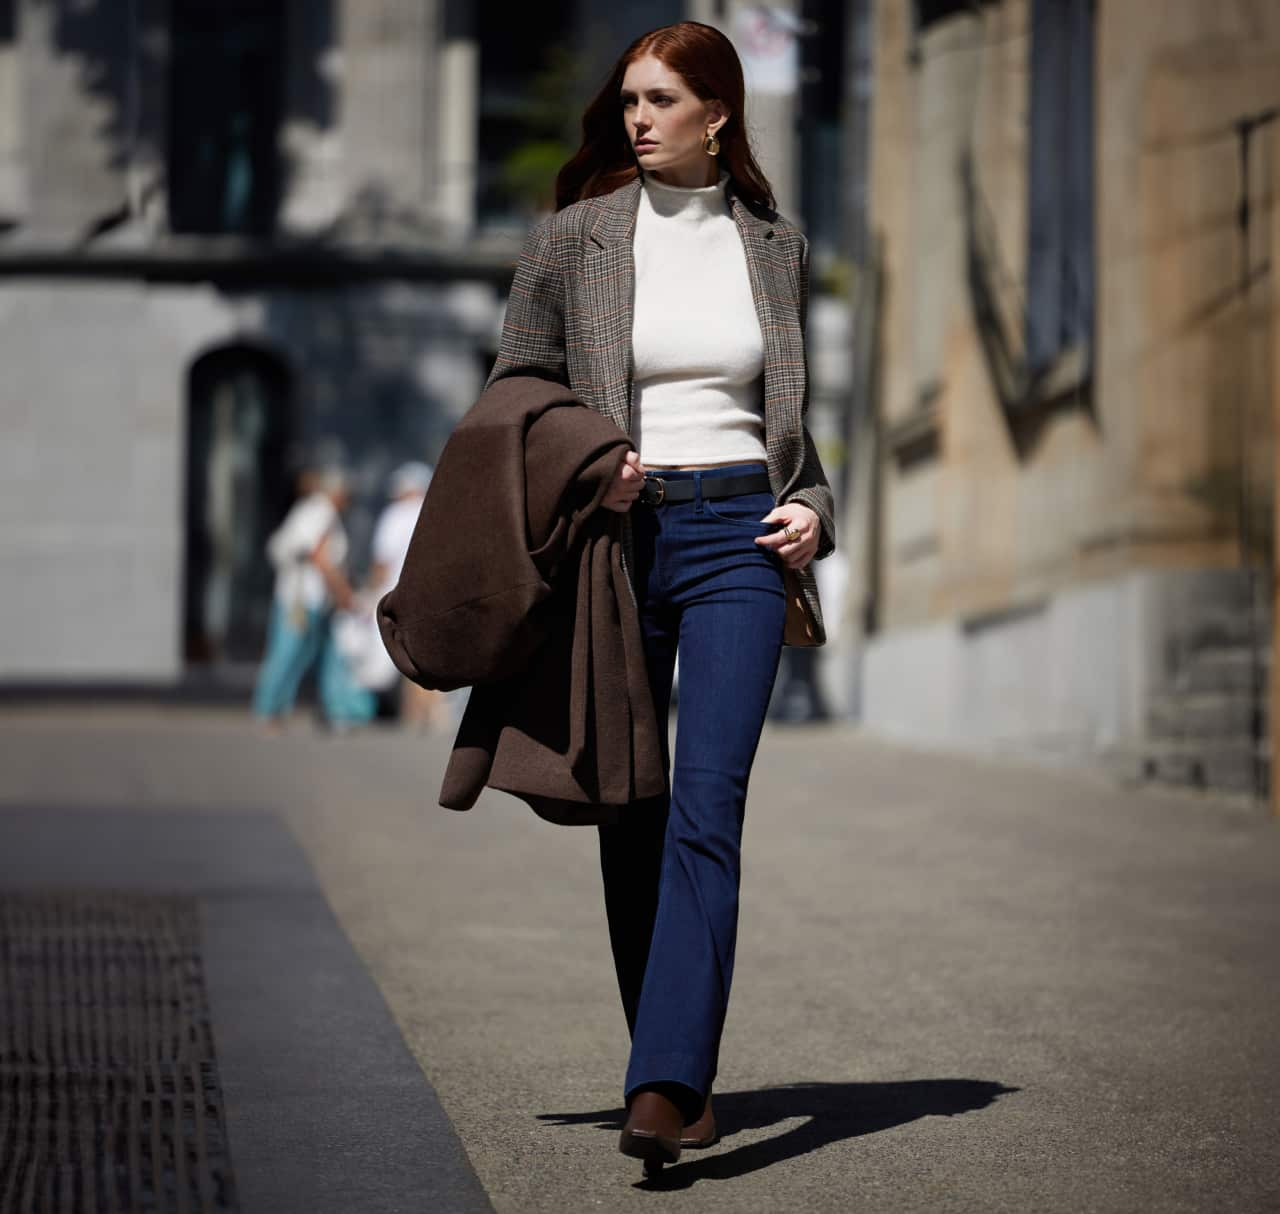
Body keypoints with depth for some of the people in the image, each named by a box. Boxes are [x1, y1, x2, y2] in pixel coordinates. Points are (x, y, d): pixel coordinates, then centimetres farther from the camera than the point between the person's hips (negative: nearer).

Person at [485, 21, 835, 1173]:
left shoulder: (776, 247, 10)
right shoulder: (571, 242, 4)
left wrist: (811, 506, 4)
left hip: (738, 536, 0)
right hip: (616, 541, 1)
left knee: (708, 805, -15)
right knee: (633, 817, 4)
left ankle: (665, 1086, -21)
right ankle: (678, 1067, 19)